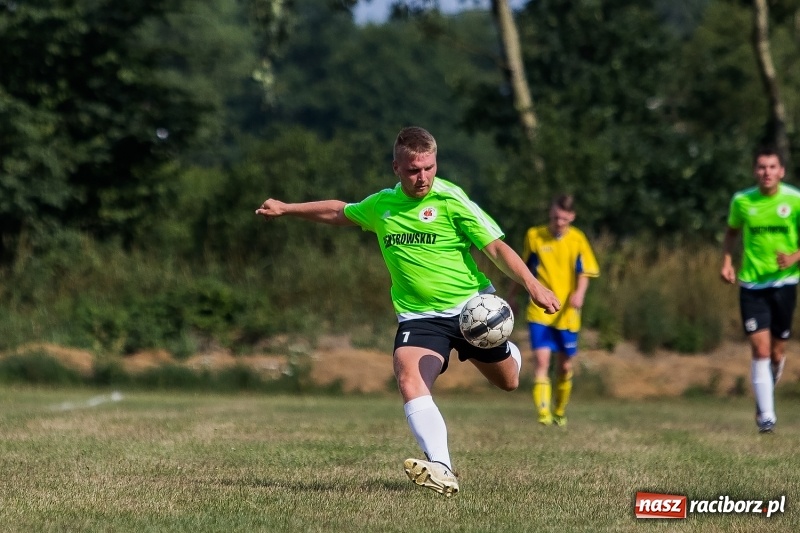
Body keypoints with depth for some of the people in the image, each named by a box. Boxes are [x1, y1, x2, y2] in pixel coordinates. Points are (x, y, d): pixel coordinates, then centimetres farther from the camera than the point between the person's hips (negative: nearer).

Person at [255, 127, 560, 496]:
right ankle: (440, 470, -39)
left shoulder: (451, 200, -11)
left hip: (472, 308, -2)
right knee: (409, 380, -27)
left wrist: (532, 285, -27)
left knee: (508, 382, 14)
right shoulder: (380, 205, 4)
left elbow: (496, 248, -14)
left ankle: (509, 353, 54)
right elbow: (338, 212, 26)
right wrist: (285, 209, 30)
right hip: (419, 316, 2)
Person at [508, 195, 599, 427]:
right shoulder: (534, 236, 1)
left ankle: (560, 412, 29)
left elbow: (585, 272, -3)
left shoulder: (578, 240, -1)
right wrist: (511, 298, 21)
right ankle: (543, 413, -23)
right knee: (541, 359, -17)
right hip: (539, 311, -1)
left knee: (565, 365, 9)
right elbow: (523, 269, 14)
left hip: (566, 313, 1)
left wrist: (579, 293, -24)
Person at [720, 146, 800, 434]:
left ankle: (765, 396, 37)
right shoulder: (742, 201, -2)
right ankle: (766, 415, -10)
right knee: (760, 348, -11)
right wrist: (727, 262, 3)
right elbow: (732, 231, 16)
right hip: (751, 283, 0)